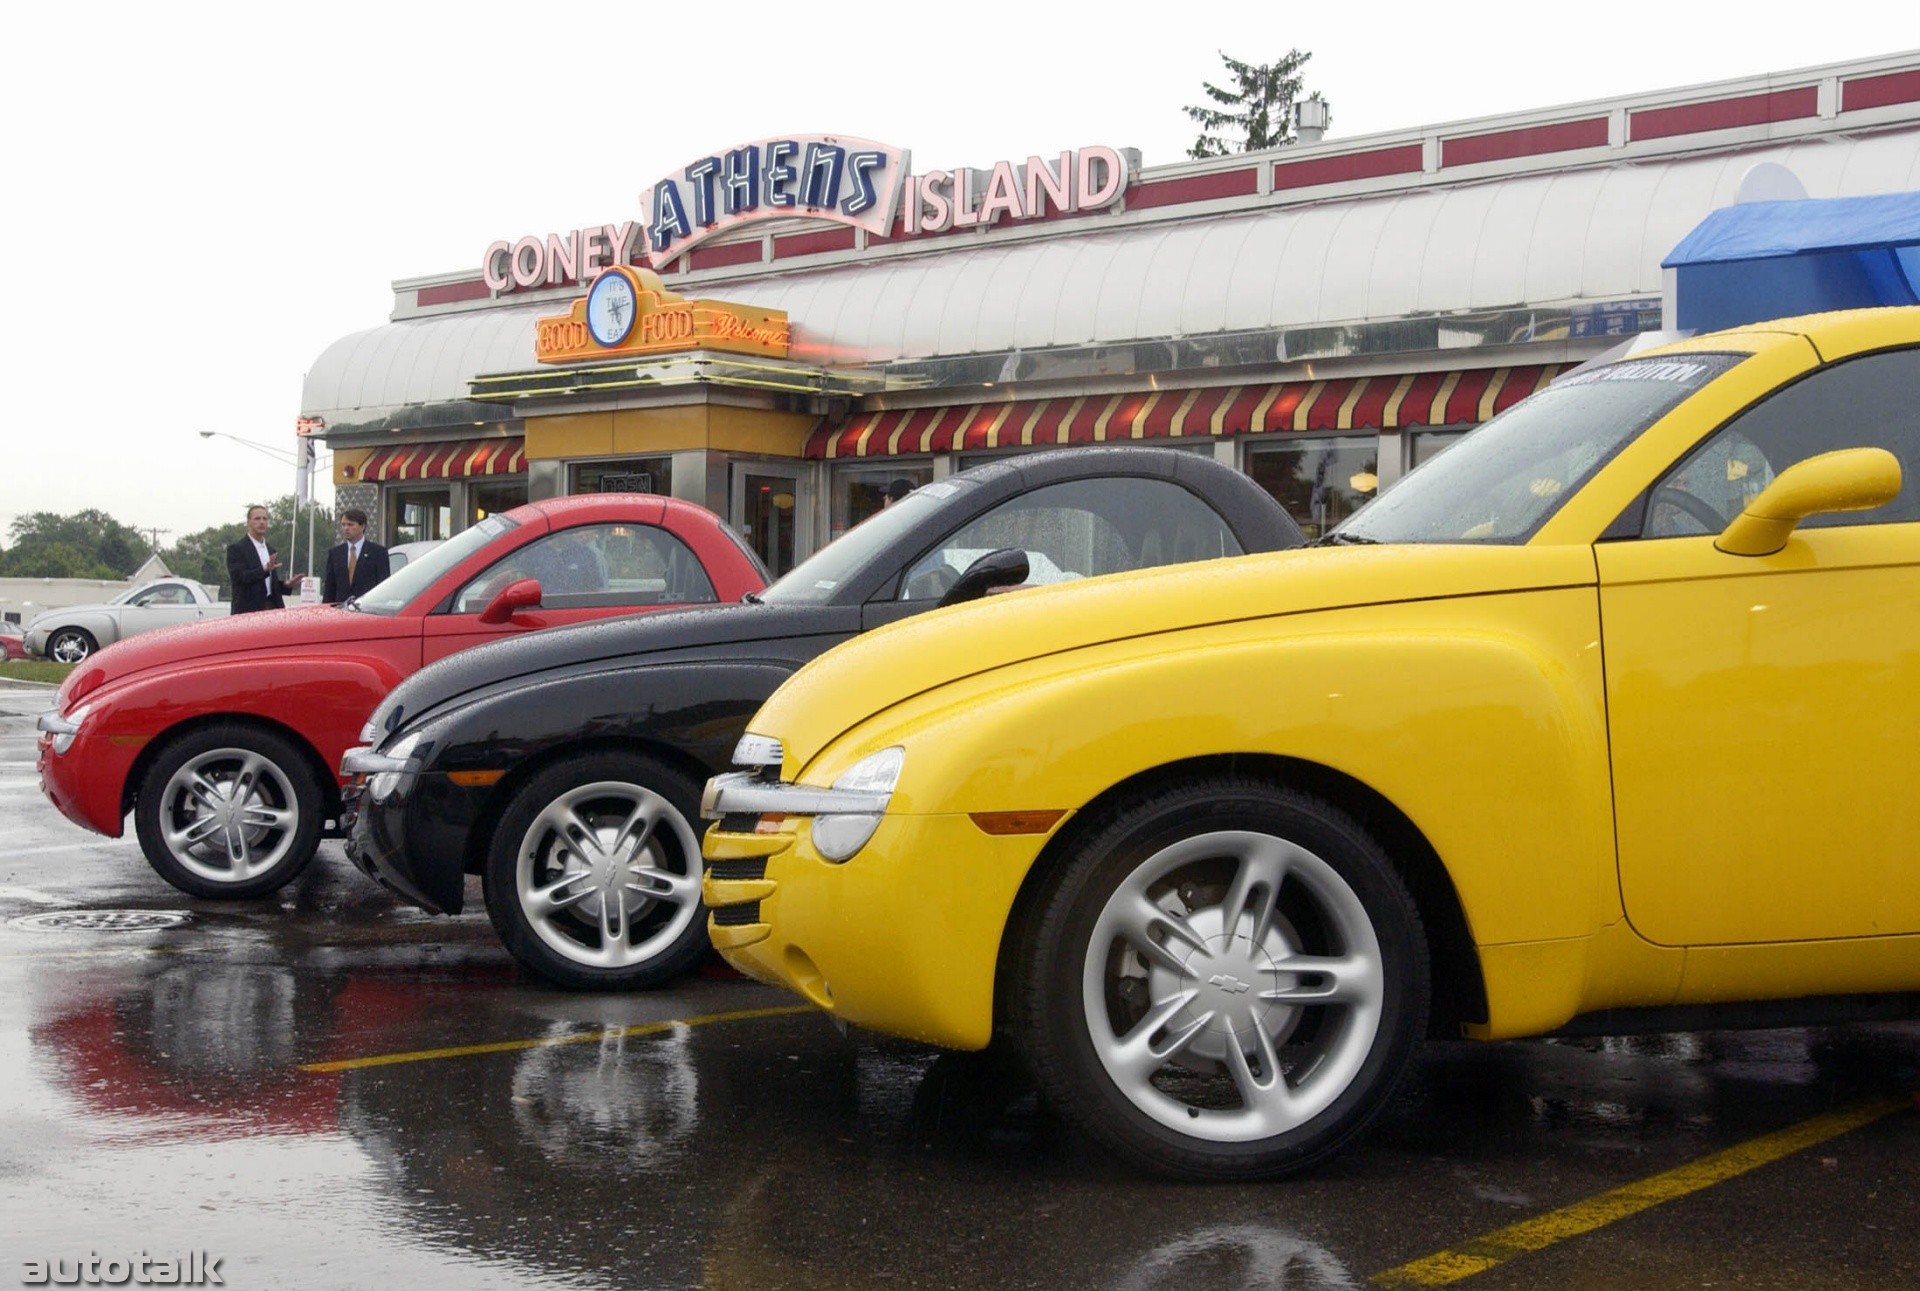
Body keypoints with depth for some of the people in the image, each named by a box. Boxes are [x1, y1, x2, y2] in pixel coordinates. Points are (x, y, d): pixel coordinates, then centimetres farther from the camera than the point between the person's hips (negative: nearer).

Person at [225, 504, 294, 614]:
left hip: (272, 608, 6)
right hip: (248, 610, -6)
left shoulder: (271, 549, 21)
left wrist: (286, 585, 5)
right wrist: (264, 570, -26)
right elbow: (238, 577, -15)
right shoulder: (236, 549, -1)